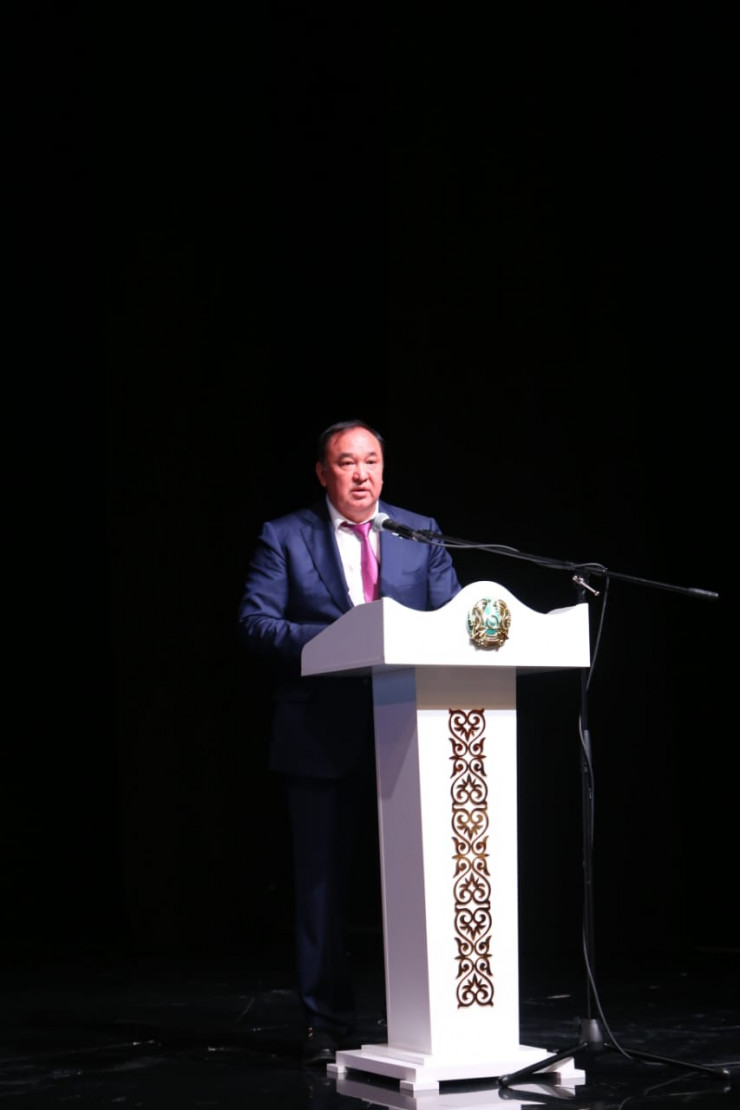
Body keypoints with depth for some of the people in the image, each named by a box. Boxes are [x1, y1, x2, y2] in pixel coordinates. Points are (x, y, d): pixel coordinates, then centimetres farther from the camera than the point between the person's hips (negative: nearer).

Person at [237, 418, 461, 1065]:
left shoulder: (421, 533, 11)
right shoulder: (284, 538, 3)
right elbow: (255, 623, -5)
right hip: (321, 735, -2)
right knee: (322, 879, 4)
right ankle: (327, 1022, 14)